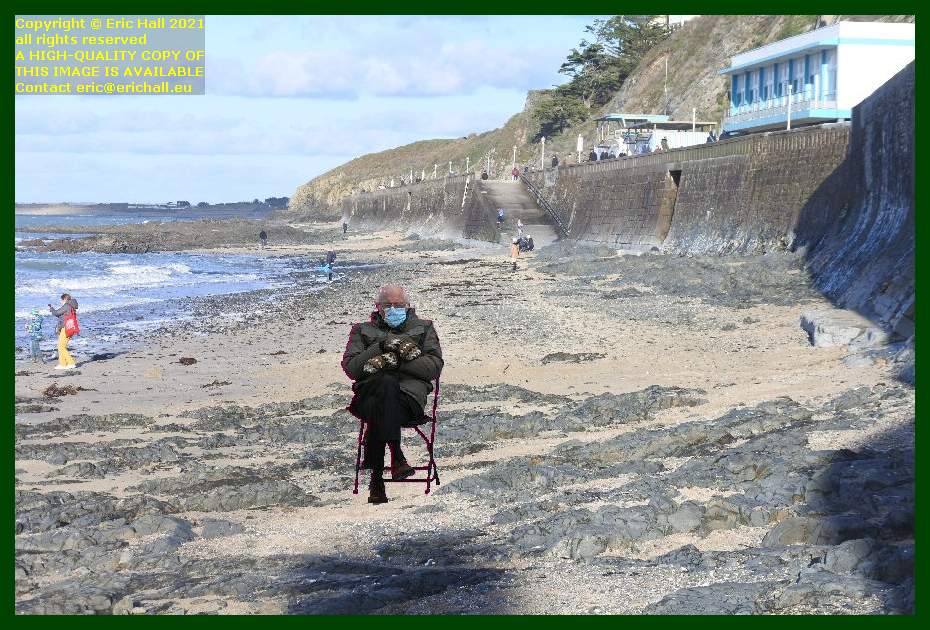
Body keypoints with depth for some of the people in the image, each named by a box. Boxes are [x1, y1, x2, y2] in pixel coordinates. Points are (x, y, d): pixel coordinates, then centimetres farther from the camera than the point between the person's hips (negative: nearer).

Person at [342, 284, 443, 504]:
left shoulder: (423, 328, 26)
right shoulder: (363, 330, 27)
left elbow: (435, 366, 8)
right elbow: (350, 367, 9)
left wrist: (397, 361, -4)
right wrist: (381, 346, -2)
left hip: (410, 394, 0)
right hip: (370, 392, 1)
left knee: (377, 407, -37)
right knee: (387, 384, -38)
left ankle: (377, 478, -36)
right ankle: (396, 457, -39)